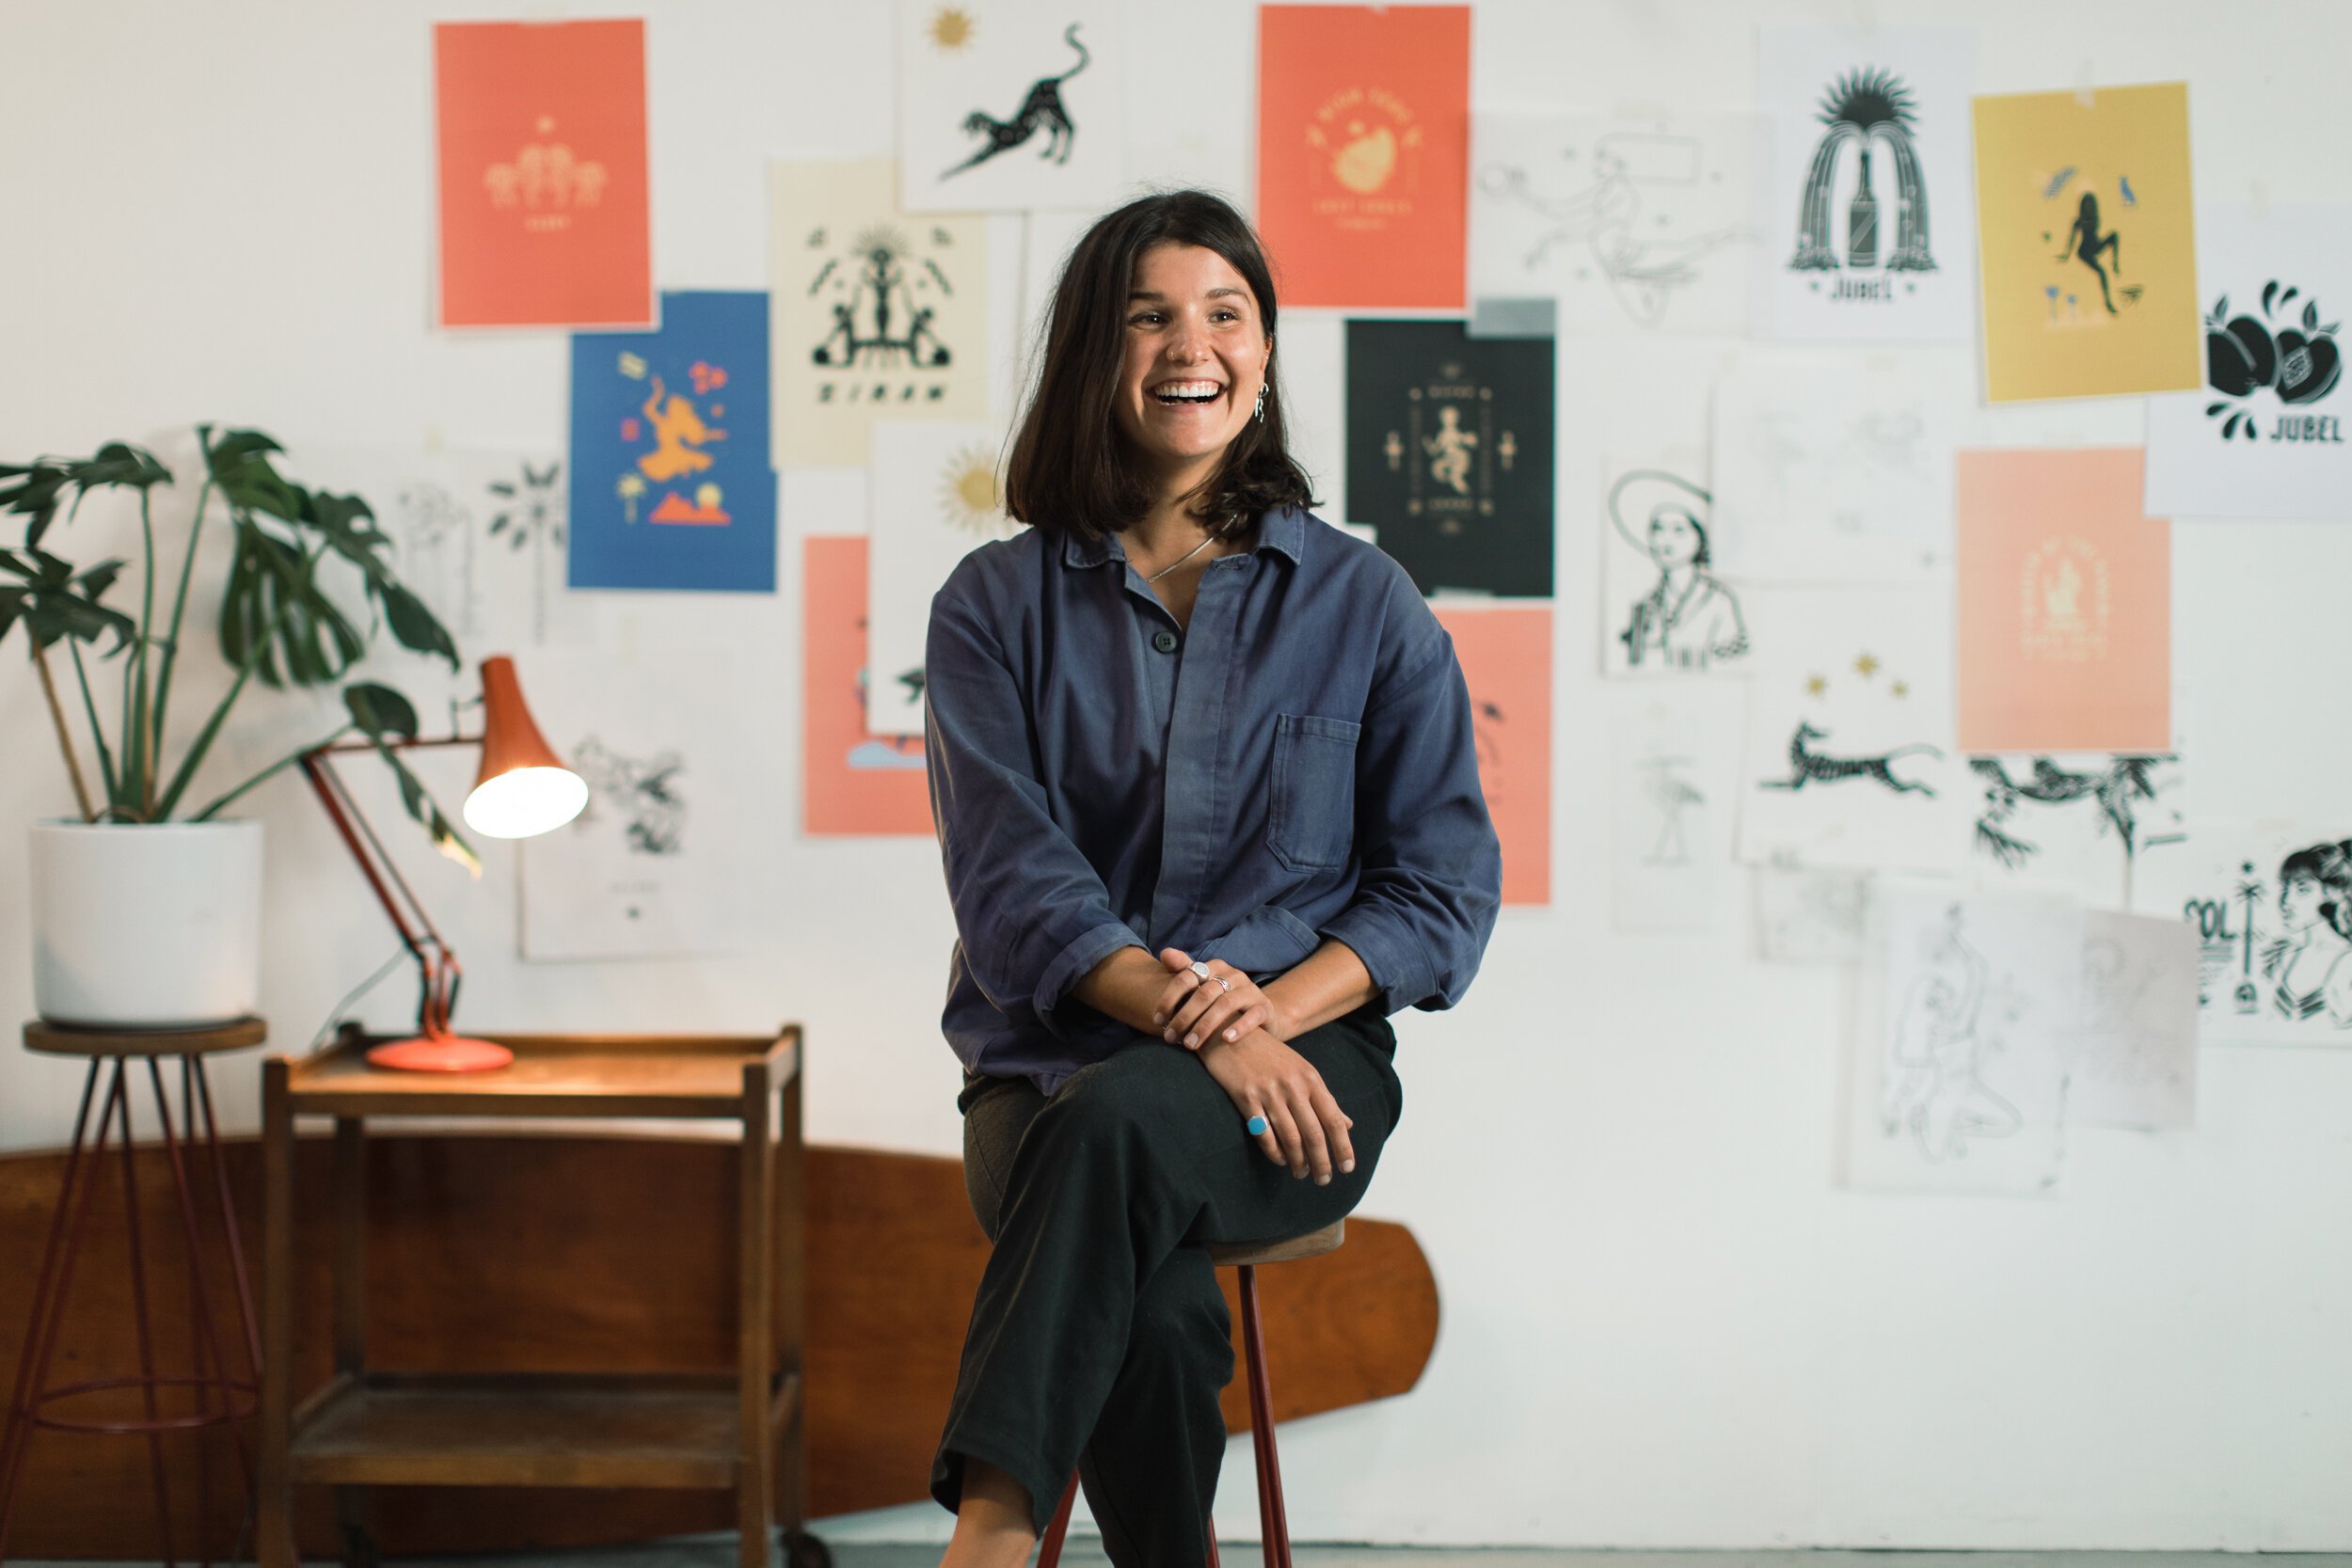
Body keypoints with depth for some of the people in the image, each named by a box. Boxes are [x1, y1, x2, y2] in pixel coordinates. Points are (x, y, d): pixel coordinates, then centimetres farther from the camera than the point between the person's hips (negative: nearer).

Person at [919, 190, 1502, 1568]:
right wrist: (1192, 1020, -20)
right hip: (1057, 1062, 1)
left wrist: (1274, 1006, -14)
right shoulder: (998, 604, 8)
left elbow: (1448, 883, 5)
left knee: (1120, 1121, -36)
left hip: (1303, 1057, 0)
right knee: (1154, 1303, -33)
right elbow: (1011, 871, -4)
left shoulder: (1361, 602, 9)